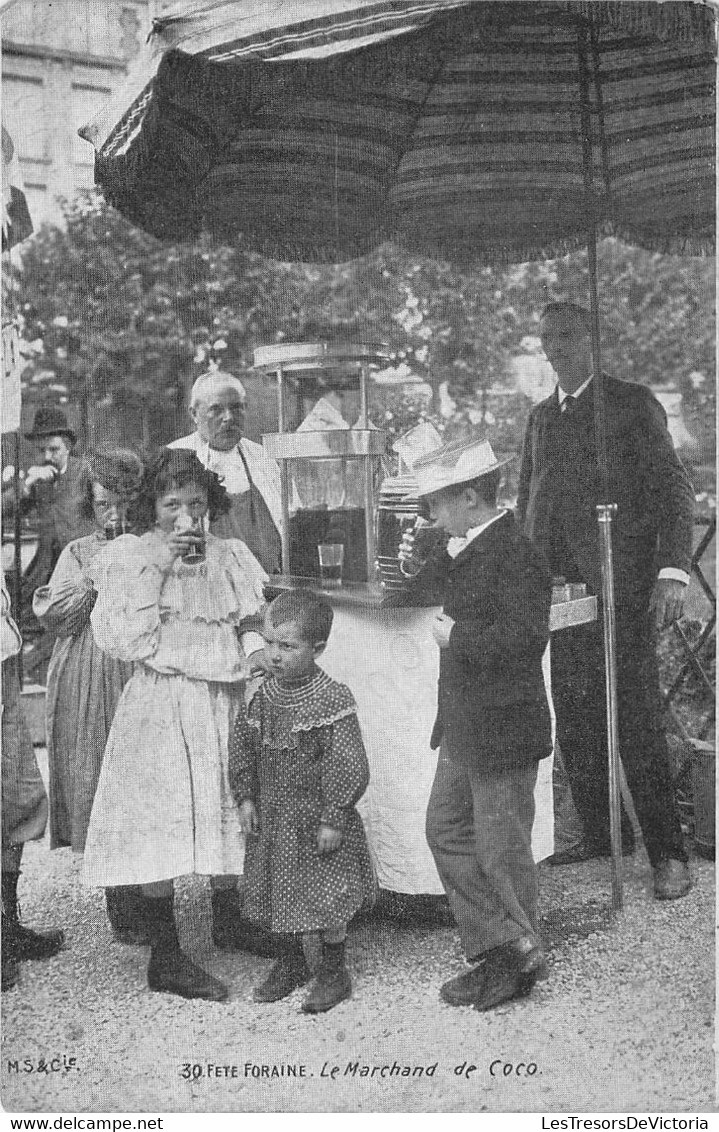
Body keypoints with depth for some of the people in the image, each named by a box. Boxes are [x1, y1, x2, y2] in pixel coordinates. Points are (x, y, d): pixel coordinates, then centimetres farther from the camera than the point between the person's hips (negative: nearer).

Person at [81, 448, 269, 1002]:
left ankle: (230, 921, 30)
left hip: (225, 703, 4)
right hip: (159, 705, -4)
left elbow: (262, 624, 13)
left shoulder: (230, 555, 9)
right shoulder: (129, 556, -2)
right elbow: (121, 640, -13)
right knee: (160, 822, -2)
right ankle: (166, 956, 8)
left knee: (230, 811, 7)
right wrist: (154, 569, -15)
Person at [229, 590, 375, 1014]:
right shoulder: (264, 696, -1)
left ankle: (335, 971, 22)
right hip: (274, 820, 6)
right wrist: (246, 798, 5)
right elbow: (242, 747, 10)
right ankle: (294, 962, 36)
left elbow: (348, 766, -18)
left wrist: (333, 820, -18)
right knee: (283, 895, 16)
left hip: (318, 822, -5)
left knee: (327, 900, 3)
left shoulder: (333, 700, -19)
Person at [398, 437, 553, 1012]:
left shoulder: (515, 555, -20)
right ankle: (495, 949, 27)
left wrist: (457, 637, -19)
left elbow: (524, 639, -29)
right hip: (463, 727, 10)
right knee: (446, 830, 15)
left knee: (502, 850, 5)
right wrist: (420, 569, 8)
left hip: (502, 732, -10)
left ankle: (520, 963, 25)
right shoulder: (469, 548, 9)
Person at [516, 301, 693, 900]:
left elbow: (674, 488, -2)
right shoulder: (541, 416, 18)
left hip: (620, 587, -5)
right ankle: (599, 837, 20)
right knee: (575, 723, 7)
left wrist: (672, 569, -14)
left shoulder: (632, 403, 2)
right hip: (558, 591, 6)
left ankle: (669, 854, 3)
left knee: (637, 723, -6)